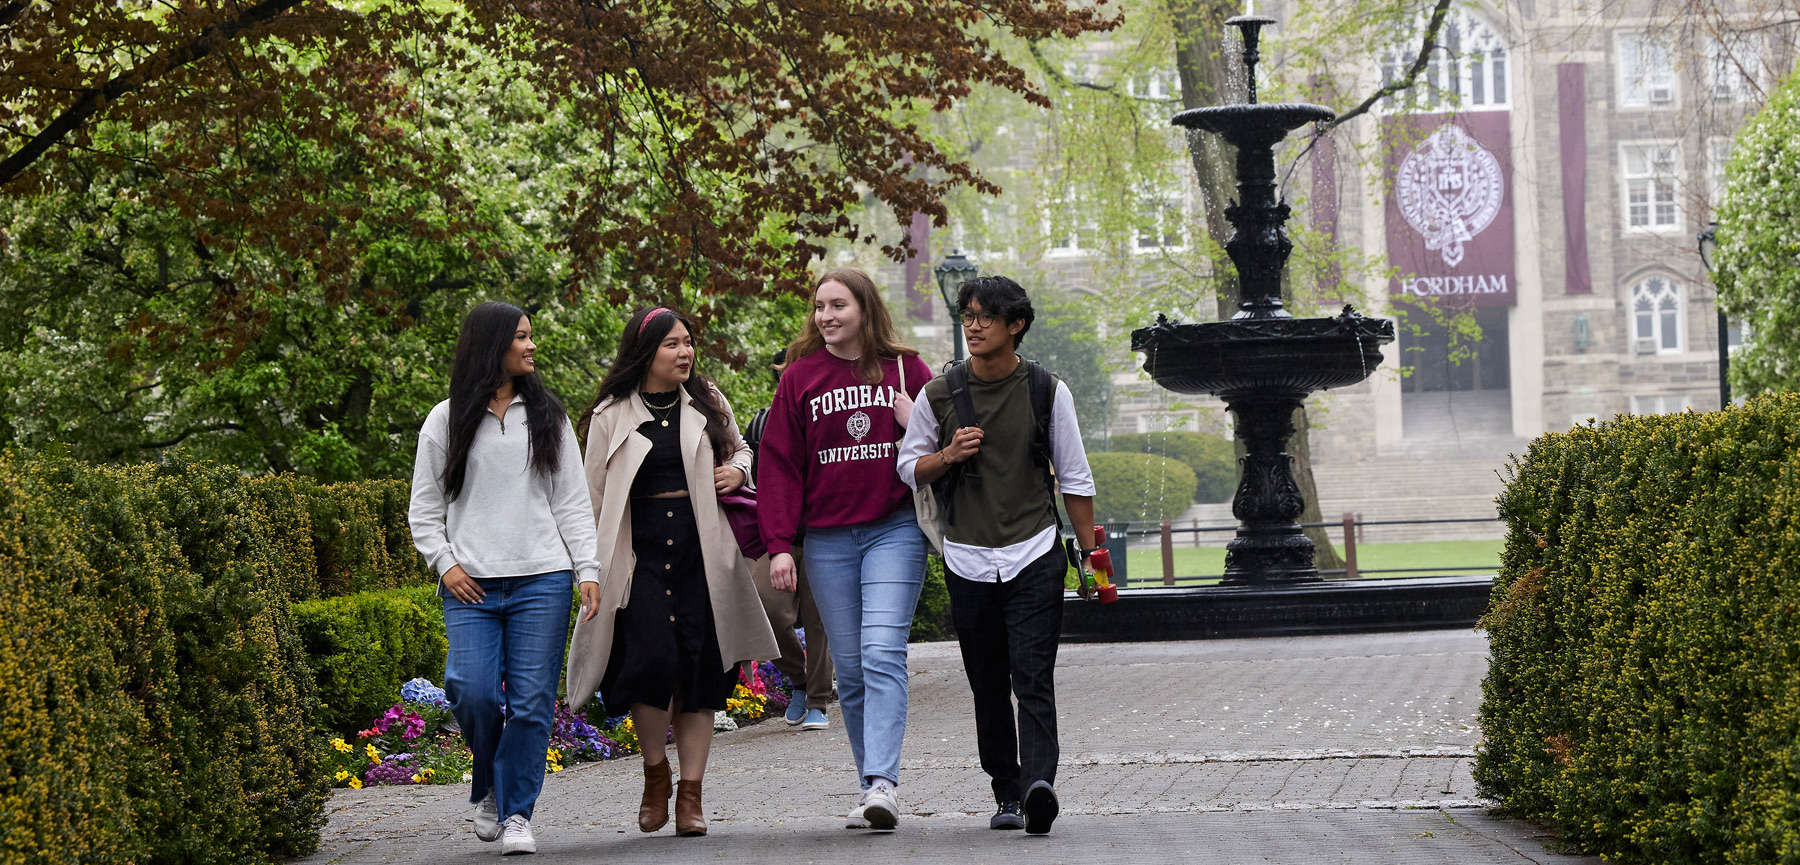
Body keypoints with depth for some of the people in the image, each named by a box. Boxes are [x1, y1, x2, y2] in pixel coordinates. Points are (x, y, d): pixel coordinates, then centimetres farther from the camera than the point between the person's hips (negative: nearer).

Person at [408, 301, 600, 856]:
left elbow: (572, 502, 12)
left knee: (531, 701, -5)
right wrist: (445, 564, -2)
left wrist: (588, 569, 2)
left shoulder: (548, 417, 13)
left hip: (542, 581, 1)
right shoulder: (446, 420, 9)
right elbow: (424, 508, 12)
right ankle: (488, 788, 13)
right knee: (474, 690, -14)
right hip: (471, 586, -1)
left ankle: (517, 813, 7)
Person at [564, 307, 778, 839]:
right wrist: (591, 572, 2)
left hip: (702, 552, 3)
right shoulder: (611, 416, 3)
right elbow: (595, 497, 6)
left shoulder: (706, 402, 10)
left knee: (699, 671, 1)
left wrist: (737, 470, 2)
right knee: (652, 658, -18)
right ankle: (654, 771, 6)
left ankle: (691, 794, 9)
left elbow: (740, 448, 26)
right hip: (639, 552, -3)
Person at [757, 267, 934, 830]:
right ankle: (874, 795, 10)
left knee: (882, 653, -16)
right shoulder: (801, 377, 7)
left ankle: (882, 783, -22)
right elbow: (778, 463, 5)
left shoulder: (906, 370, 6)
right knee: (849, 668, 4)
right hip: (827, 539, 2)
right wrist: (779, 545, -3)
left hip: (895, 530, -2)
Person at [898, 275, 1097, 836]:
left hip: (1035, 557, -2)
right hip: (968, 561, 2)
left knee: (1033, 678, -14)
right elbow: (908, 468, 13)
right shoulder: (938, 396, 4)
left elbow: (1075, 479, 9)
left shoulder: (1047, 392, 3)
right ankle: (1007, 794, 14)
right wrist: (948, 456, -7)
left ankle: (1038, 781, -27)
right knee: (988, 687, 6)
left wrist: (1090, 554, 7)